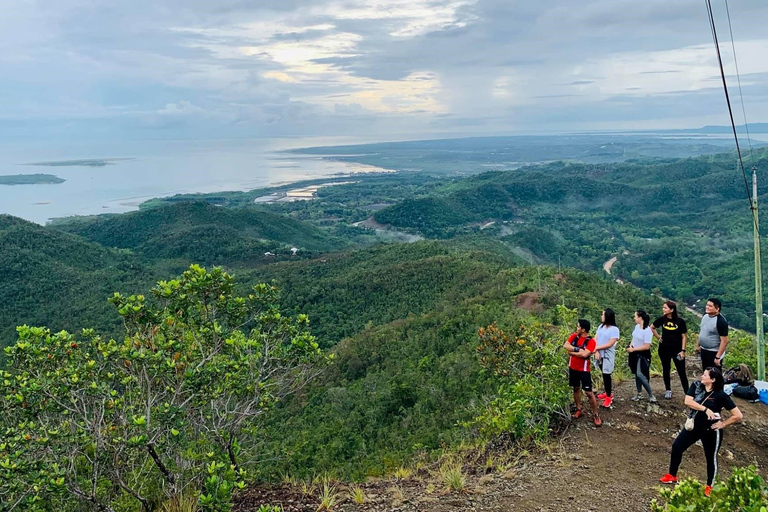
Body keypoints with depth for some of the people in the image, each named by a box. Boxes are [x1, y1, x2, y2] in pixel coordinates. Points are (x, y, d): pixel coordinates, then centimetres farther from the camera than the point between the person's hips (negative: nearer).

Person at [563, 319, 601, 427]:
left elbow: (584, 354, -27)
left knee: (589, 392, -3)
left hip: (584, 370, -5)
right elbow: (565, 346, -12)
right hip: (572, 368, 5)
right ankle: (579, 410, 31)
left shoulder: (591, 341, -17)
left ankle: (595, 415, 9)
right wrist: (578, 349, -22)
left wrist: (572, 352, -15)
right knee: (576, 389, 17)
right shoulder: (574, 336, -1)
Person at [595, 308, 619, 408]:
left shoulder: (614, 329, -14)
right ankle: (607, 392, 30)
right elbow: (595, 339, 0)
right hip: (599, 354, 6)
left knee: (606, 375, -2)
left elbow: (610, 344, -17)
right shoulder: (601, 326, 4)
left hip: (608, 355, -6)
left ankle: (609, 397, 9)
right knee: (604, 374, 16)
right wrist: (596, 351, -12)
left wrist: (596, 348, -13)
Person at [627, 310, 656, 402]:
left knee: (640, 374, -14)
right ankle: (639, 393, 28)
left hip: (643, 355, -8)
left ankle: (651, 395, 1)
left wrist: (633, 349, -19)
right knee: (636, 374, 15)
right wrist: (630, 346, -2)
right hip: (635, 354, 8)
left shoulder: (647, 330, -24)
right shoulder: (637, 326, 0)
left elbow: (646, 346, -24)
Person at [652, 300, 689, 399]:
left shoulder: (680, 321, -12)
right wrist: (658, 337, 5)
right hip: (664, 349, 3)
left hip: (677, 350, -3)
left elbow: (684, 337, -7)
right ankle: (668, 391, 25)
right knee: (666, 370, 12)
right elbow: (652, 327, 13)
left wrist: (683, 350, -10)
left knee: (681, 372, -1)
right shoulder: (662, 319, -5)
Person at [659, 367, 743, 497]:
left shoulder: (720, 395, -18)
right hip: (694, 426, 4)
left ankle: (709, 486, 31)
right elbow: (688, 401, -18)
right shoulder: (696, 386, -7)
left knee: (711, 458, 10)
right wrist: (705, 409, -25)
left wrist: (723, 424, -12)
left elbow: (738, 415, -15)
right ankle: (672, 476, 19)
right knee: (677, 446, 2)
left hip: (711, 431, -4)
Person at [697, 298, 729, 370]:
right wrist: (698, 345, 18)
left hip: (714, 352, -7)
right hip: (703, 351, 8)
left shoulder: (721, 321, -23)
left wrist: (718, 357, -24)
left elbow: (724, 341, -23)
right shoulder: (705, 316, 1)